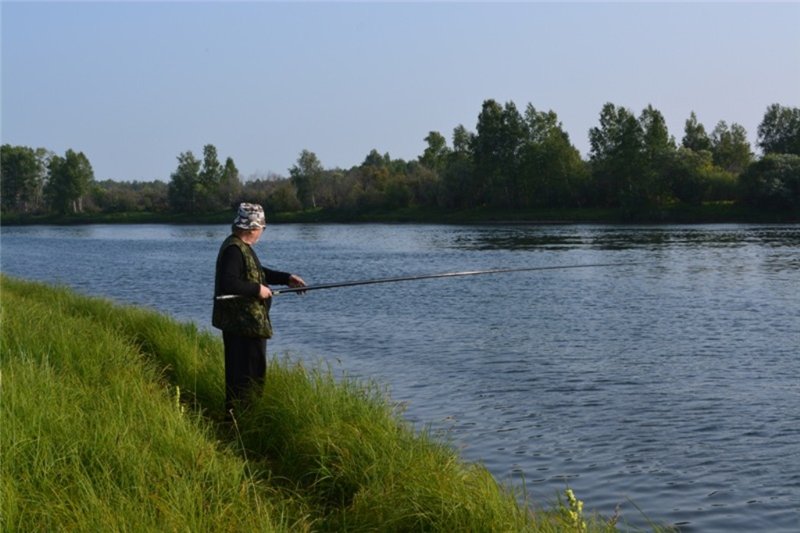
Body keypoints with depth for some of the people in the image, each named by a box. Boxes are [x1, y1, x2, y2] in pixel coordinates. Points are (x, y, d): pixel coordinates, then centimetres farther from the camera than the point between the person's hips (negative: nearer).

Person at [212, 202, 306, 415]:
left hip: (248, 321, 11)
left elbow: (258, 272, 27)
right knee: (250, 369, -8)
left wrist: (287, 278, 19)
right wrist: (257, 289, -20)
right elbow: (227, 283, -28)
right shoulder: (234, 249, -18)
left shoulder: (242, 247, 16)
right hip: (242, 323, -11)